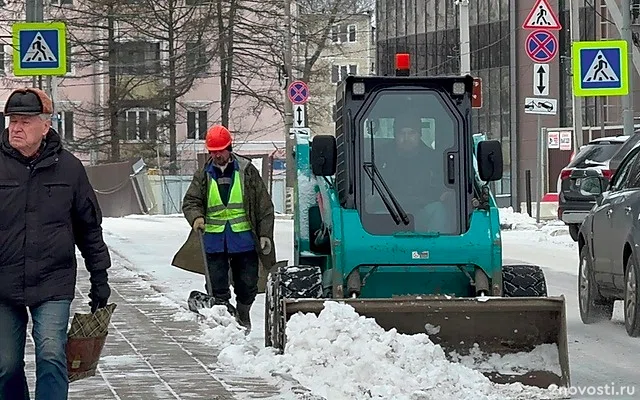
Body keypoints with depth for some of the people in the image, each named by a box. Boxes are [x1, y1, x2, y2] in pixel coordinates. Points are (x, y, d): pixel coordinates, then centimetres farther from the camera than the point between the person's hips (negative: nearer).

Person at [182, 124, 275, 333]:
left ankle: (243, 317, 31)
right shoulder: (203, 174, 5)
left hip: (243, 238, -1)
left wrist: (265, 234, -1)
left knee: (247, 284, 8)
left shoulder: (246, 171, 1)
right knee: (218, 287, 1)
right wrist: (196, 217, -17)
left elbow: (264, 205, 3)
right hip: (214, 239, 1)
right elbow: (191, 201, 6)